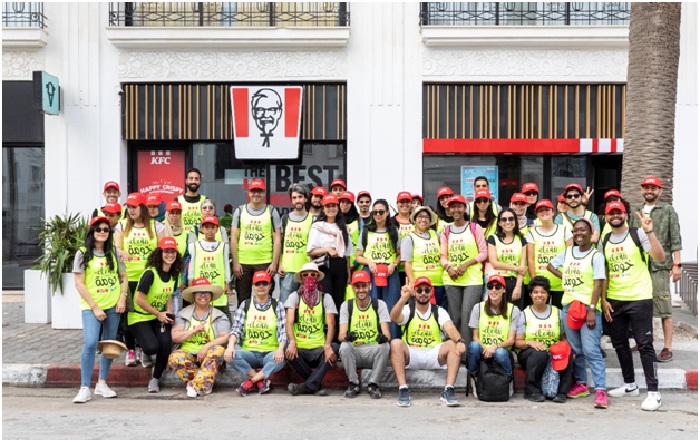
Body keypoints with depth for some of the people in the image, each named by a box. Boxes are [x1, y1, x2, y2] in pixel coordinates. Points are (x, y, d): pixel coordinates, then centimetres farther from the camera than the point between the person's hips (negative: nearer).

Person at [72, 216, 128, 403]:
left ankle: (102, 383, 20)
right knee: (90, 343, -17)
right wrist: (95, 307, -10)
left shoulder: (114, 252, 8)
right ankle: (84, 388, -11)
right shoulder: (83, 253, -2)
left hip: (113, 306, 4)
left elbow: (123, 277, 13)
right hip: (90, 306, -4)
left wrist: (122, 298, -3)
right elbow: (79, 284, -6)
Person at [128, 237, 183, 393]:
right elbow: (139, 300, -20)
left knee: (166, 342, -23)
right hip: (139, 317, -5)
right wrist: (158, 314, -14)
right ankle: (144, 352, 17)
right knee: (152, 346, -26)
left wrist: (169, 313, 0)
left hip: (159, 317, 5)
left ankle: (155, 379, -1)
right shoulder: (150, 273, -20)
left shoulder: (174, 274, 2)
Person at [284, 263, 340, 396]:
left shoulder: (326, 298, 9)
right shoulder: (295, 296, 9)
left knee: (335, 347, -30)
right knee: (288, 351, -33)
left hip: (319, 350, 0)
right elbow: (289, 322, -4)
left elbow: (330, 324, -2)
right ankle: (316, 385, -14)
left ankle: (307, 385, -22)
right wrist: (292, 343, -24)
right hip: (299, 349, 0)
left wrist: (327, 346, -22)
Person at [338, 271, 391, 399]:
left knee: (384, 346, -32)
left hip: (374, 352, 0)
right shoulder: (346, 305, 4)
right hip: (354, 352, 1)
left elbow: (386, 333, -9)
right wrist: (347, 337, -33)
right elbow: (341, 335, -7)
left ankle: (373, 384, -12)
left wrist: (384, 337, -35)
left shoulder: (380, 304, 2)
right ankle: (353, 384, -10)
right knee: (344, 346, -32)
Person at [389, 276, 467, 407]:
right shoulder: (408, 309, 3)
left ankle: (448, 390, -28)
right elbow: (394, 318, -20)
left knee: (453, 345, -25)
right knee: (395, 343, -31)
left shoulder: (439, 312, 8)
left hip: (433, 355, 1)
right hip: (411, 355, -1)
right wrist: (403, 298, -39)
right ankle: (403, 389, -31)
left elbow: (450, 329, -11)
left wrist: (459, 341, -35)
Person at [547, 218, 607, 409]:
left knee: (591, 350, -12)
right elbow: (550, 265, 26)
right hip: (568, 305, 6)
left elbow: (598, 284, -10)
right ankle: (580, 384, 24)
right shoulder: (568, 252, 13)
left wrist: (592, 310, -17)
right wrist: (565, 277, 10)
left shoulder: (596, 255, -4)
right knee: (575, 349, 12)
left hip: (588, 307, -6)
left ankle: (600, 391, -12)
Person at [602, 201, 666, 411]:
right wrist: (604, 300, 5)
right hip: (614, 300, 6)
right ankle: (630, 385, 28)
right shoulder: (605, 241, 10)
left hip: (639, 299, -6)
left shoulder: (638, 234, -5)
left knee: (645, 344, -4)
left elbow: (660, 258, -16)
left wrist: (649, 232, -25)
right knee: (619, 344, 13)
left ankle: (654, 392, 0)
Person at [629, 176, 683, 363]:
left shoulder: (668, 211, 3)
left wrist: (677, 264, -8)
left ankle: (668, 348, -2)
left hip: (660, 266, -5)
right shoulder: (636, 212, 16)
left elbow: (675, 240, -2)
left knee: (664, 308, -6)